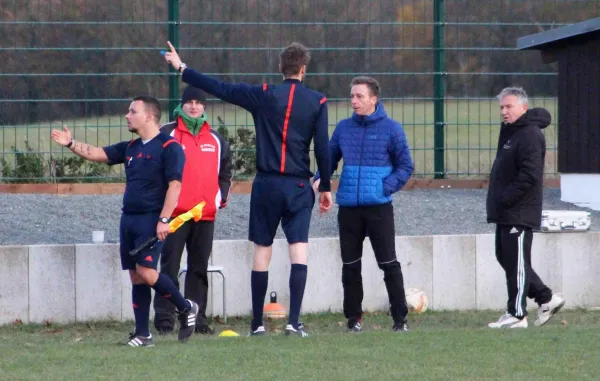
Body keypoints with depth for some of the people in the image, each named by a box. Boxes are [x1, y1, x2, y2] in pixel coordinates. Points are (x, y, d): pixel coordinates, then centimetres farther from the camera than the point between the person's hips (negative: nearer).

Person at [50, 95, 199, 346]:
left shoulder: (168, 147, -9)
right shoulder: (131, 148, 15)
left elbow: (174, 185, -15)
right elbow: (98, 154, 15)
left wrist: (164, 219, -21)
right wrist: (71, 144, 0)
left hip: (151, 220, -8)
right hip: (129, 219, 8)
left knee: (146, 271, -18)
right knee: (136, 276, 6)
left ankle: (185, 308, 3)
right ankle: (142, 335, 8)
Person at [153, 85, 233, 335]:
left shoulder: (215, 140, 15)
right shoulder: (167, 134, 2)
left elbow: (225, 172, 23)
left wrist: (220, 197, 9)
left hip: (206, 213, 4)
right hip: (174, 212, -4)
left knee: (199, 268, 7)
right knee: (170, 267, -6)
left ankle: (198, 318, 11)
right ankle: (164, 319, -6)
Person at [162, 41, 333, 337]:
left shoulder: (263, 95, -1)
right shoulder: (317, 102, -1)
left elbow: (220, 89, 0)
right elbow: (322, 147, -1)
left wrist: (181, 68, 10)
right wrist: (325, 187, 8)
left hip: (266, 184, 1)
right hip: (298, 187, -1)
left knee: (262, 252, 8)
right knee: (299, 250, -3)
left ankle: (257, 324, 12)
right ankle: (294, 321, -16)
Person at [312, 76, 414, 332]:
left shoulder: (390, 128, -2)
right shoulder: (344, 128, 8)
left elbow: (405, 166, 1)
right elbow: (329, 157, 16)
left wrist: (387, 187, -12)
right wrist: (320, 180, -3)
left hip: (379, 207, -4)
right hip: (348, 207, 4)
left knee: (389, 264, -4)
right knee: (350, 266, 8)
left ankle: (400, 319, 1)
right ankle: (353, 318, 17)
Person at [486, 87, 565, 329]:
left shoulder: (530, 135, -15)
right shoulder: (510, 131, 16)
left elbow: (529, 175, -23)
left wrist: (506, 198, -21)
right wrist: (498, 201, 11)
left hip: (520, 212, -11)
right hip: (506, 213, 11)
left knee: (516, 262, -5)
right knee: (505, 258, 14)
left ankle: (516, 314, 0)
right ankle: (546, 299, 21)